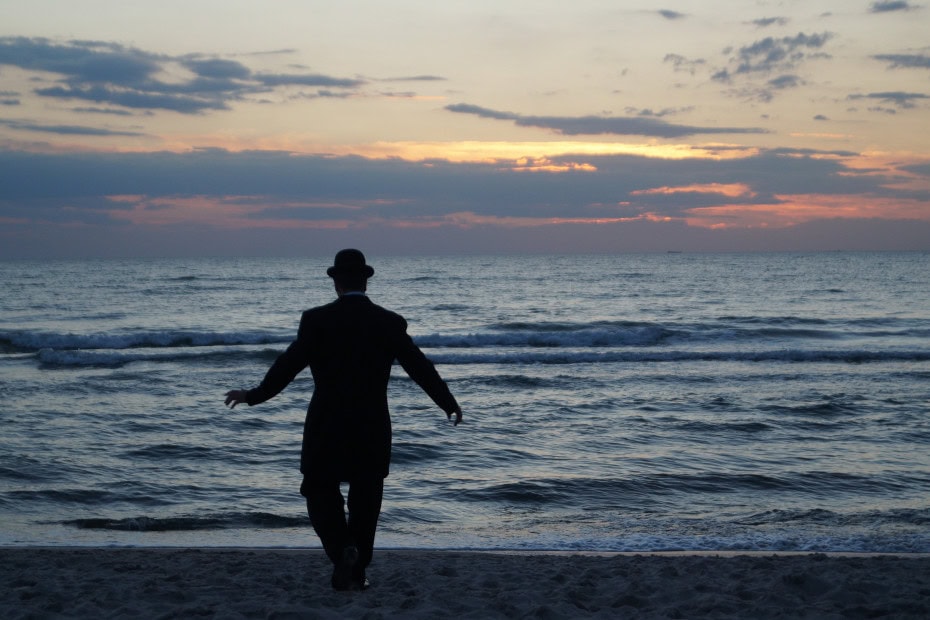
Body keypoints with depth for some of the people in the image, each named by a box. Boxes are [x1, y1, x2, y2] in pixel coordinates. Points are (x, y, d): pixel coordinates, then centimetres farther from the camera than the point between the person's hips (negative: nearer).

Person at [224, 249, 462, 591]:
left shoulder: (316, 320, -8)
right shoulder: (390, 323, -1)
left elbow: (288, 365, -9)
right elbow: (421, 368, 3)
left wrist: (254, 395, 4)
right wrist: (449, 404, 16)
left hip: (326, 427, -2)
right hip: (373, 429, 2)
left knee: (320, 491, 11)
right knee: (365, 500, 14)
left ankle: (342, 549, -12)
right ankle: (357, 571, 18)